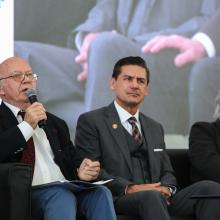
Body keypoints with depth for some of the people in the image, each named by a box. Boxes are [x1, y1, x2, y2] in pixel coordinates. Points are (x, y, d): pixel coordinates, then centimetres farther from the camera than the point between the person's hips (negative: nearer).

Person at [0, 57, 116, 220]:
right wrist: (27, 125, -11)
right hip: (30, 193, -5)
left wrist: (81, 172, -1)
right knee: (63, 196, -34)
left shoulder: (56, 124, 26)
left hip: (67, 189, 5)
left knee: (101, 193, -25)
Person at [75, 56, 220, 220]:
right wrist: (129, 188, -18)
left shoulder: (155, 128, 26)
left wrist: (166, 189, -4)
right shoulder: (91, 121, 6)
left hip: (160, 198, 6)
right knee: (151, 197, -41)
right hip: (118, 199, -6)